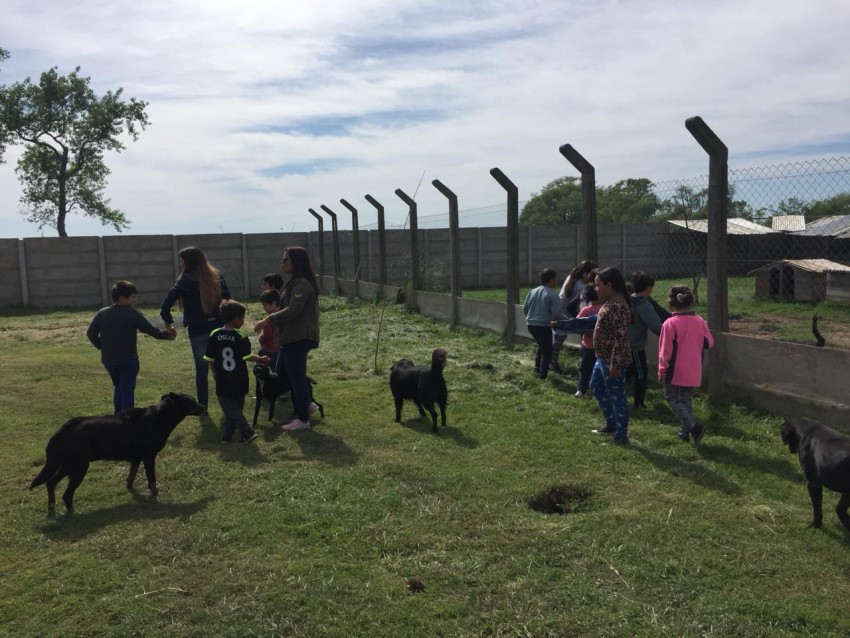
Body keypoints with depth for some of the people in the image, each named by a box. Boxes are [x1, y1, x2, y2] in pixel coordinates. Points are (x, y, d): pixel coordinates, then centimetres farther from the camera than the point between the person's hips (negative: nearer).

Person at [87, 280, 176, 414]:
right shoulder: (132, 313, -13)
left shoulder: (102, 313, 2)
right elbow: (150, 329, -8)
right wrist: (166, 334, 5)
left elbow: (90, 333, 6)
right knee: (127, 390, 1)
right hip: (128, 360, -6)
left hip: (108, 360, 6)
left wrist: (102, 347, 15)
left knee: (118, 387, 22)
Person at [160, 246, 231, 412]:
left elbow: (168, 301, -18)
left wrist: (168, 321, -6)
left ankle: (202, 406, 12)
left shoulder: (187, 279, -10)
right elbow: (228, 298, 7)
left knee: (201, 369, 7)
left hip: (197, 330, -4)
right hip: (218, 327, 4)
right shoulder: (216, 275, 6)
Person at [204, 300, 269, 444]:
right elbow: (247, 356, -11)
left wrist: (215, 373, 14)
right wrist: (261, 359, 5)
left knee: (229, 407, 7)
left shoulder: (214, 335, -5)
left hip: (222, 380, 0)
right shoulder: (240, 335, -11)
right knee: (236, 407, 15)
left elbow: (210, 359, -2)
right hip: (239, 380, 0)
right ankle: (227, 435, 14)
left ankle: (247, 431, -6)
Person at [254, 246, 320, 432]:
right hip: (292, 337, 11)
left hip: (299, 338, -11)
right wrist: (270, 321, 8)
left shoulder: (302, 284, -17)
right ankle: (306, 404, 27)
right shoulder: (295, 282, 16)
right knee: (281, 373, 18)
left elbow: (293, 310, -24)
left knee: (297, 377, -2)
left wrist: (268, 319, -20)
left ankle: (303, 419, 10)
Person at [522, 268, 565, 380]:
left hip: (531, 324, 7)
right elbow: (557, 313, -17)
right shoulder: (553, 294, -13)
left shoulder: (532, 291, 6)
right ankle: (543, 373, 10)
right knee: (547, 350, 10)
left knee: (541, 345, 29)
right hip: (543, 326, -7)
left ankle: (537, 367, 31)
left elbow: (525, 308, 11)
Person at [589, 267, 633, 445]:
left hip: (613, 360, -11)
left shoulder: (617, 306, -23)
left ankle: (621, 436, 13)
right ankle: (611, 424, 37)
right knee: (596, 387, 24)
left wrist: (615, 364, -25)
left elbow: (621, 338, -26)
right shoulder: (610, 302, 9)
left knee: (616, 397, 0)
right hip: (603, 357, 11)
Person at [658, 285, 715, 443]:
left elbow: (665, 351, -13)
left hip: (675, 371, -5)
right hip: (693, 372, 5)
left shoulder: (670, 324, -15)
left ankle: (693, 426, -11)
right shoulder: (700, 321, -1)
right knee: (686, 400, 17)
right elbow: (709, 343, 8)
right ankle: (685, 432, 19)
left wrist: (662, 371, -5)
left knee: (672, 398, 7)